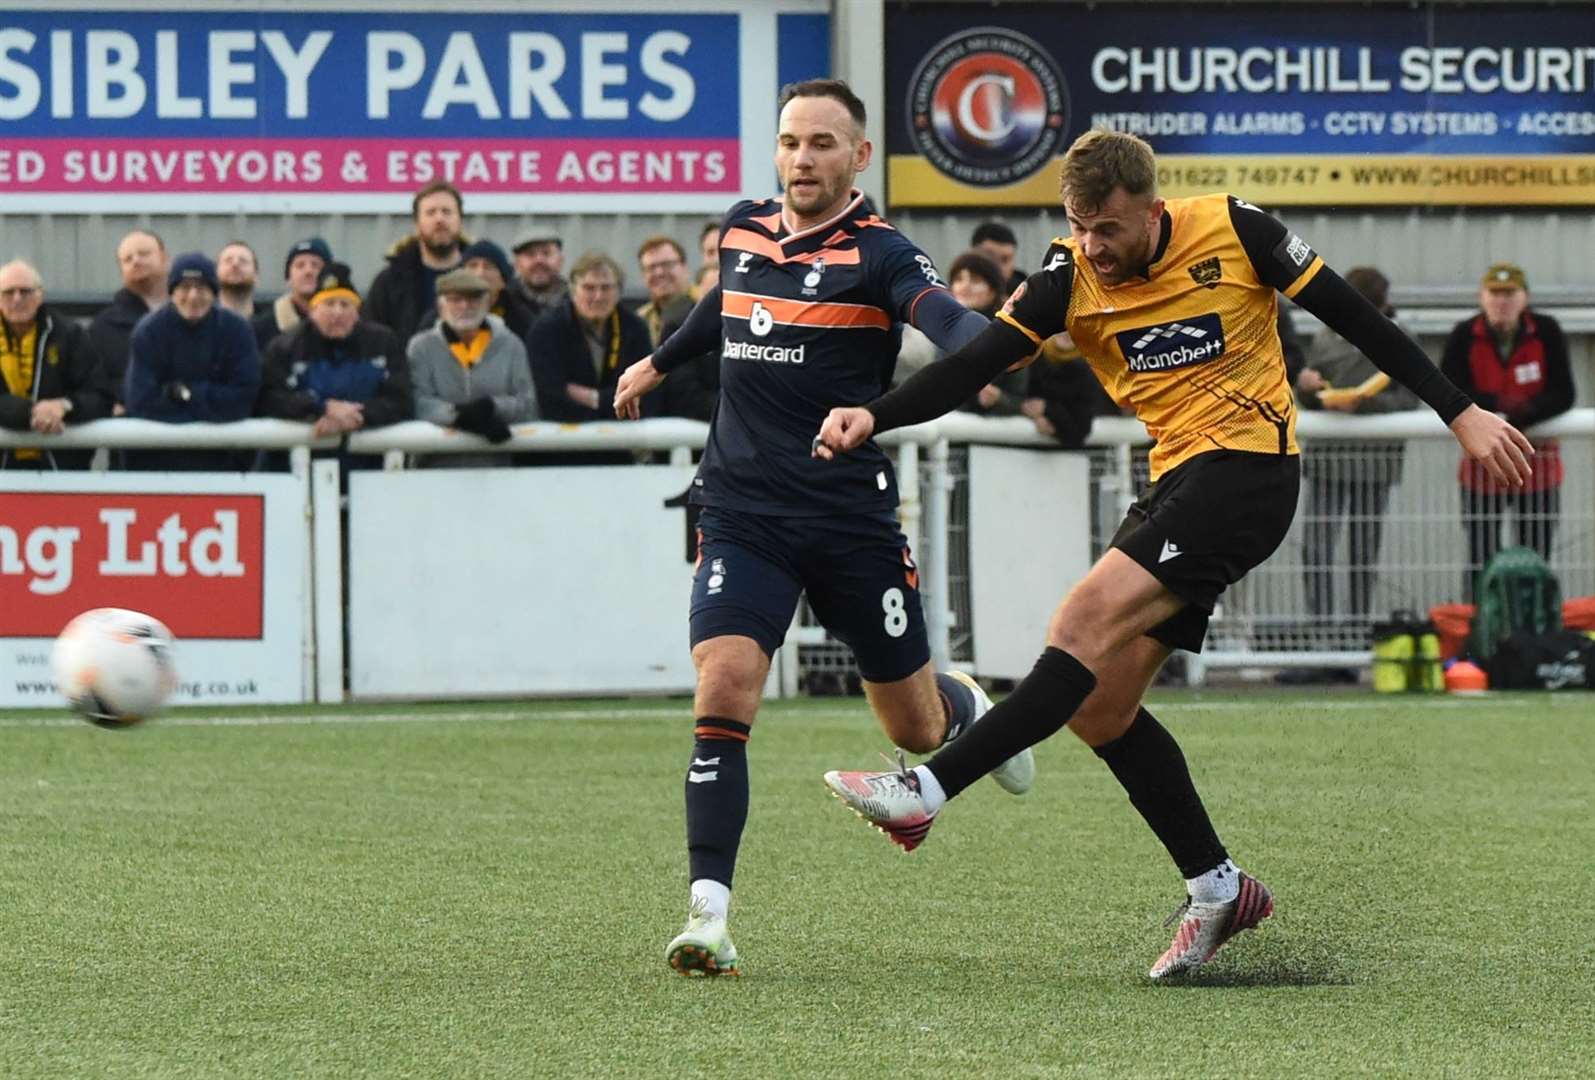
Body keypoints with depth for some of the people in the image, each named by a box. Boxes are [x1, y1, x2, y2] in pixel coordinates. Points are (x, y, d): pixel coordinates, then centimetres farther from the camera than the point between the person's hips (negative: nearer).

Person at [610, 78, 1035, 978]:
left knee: (916, 727, 9)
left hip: (853, 518, -3)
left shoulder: (879, 255, -8)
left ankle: (967, 708, 49)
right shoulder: (744, 231, 7)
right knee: (723, 693, -19)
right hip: (744, 515, 3)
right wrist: (661, 363, 49)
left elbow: (951, 321, -28)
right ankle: (710, 912, -18)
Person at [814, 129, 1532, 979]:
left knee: (1088, 621, -23)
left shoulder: (1233, 232, -8)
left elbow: (1353, 317, 0)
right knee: (1098, 707, 0)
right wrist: (873, 417, -24)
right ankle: (1217, 890, 11)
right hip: (1176, 485, 7)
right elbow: (974, 365, -6)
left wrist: (1461, 414, 0)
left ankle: (928, 791, -29)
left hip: (1248, 469, -7)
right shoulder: (1068, 279, 1)